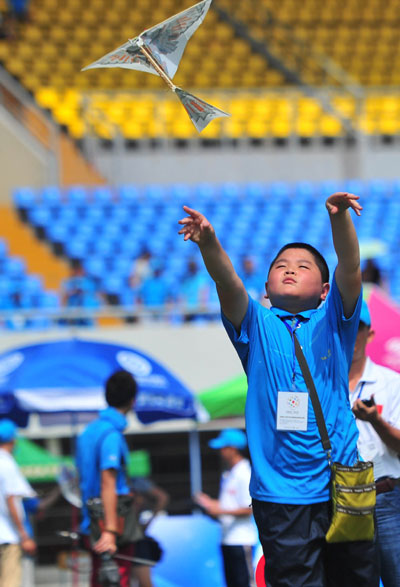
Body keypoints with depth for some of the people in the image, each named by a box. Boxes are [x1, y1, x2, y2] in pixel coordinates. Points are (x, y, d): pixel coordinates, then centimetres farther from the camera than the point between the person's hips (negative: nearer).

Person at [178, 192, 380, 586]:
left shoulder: (333, 323, 10)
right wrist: (208, 242, -28)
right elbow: (226, 282, -8)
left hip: (340, 486, 1)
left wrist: (339, 216, -25)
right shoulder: (258, 327, 10)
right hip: (280, 492, -1)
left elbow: (350, 268, -6)